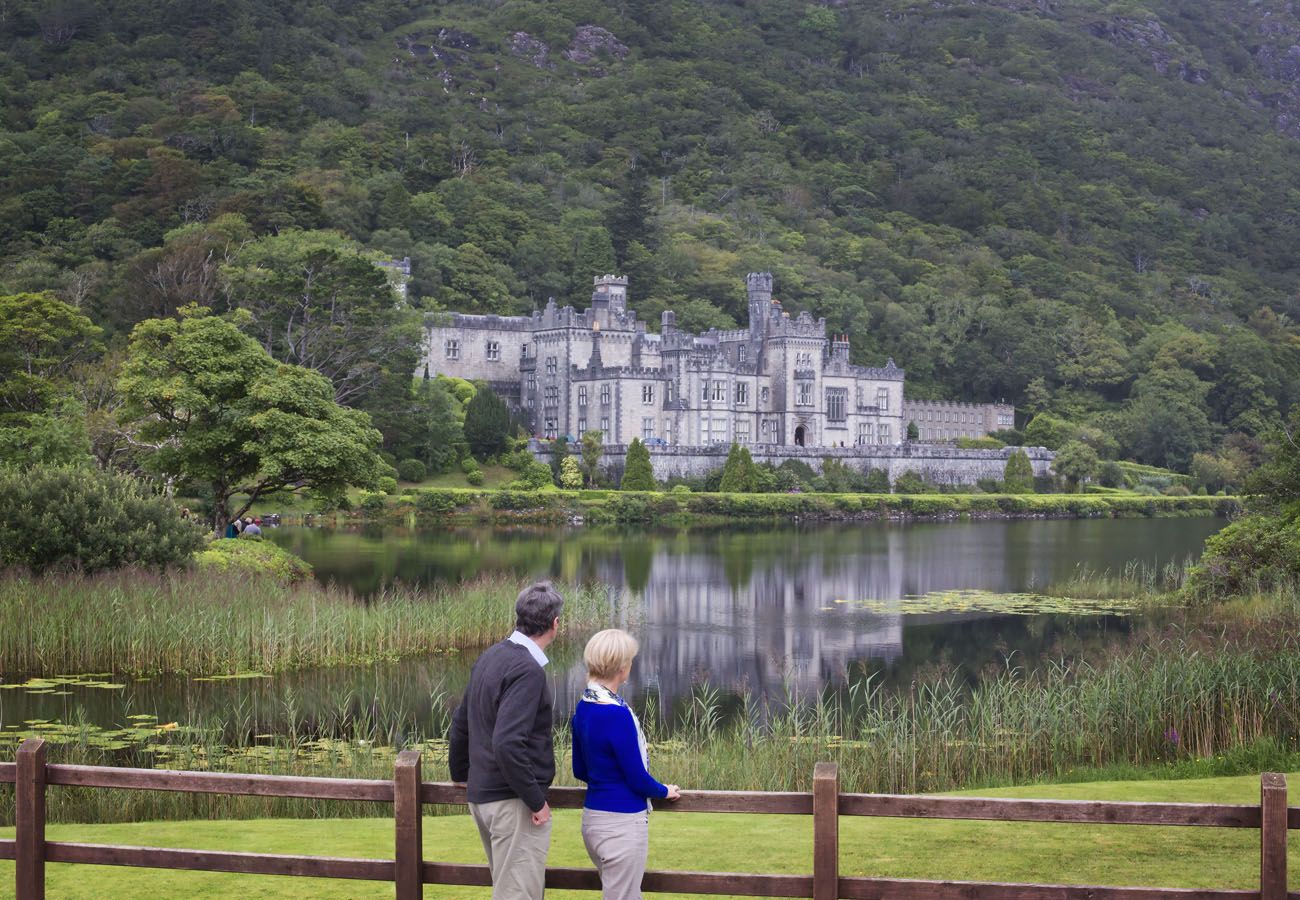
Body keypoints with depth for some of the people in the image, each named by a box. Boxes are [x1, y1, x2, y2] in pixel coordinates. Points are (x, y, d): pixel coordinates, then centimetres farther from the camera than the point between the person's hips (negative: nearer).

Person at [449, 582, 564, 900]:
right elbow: (507, 743, -27)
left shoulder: (490, 657, 9)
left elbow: (460, 723, 18)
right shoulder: (527, 670, -19)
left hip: (482, 796, 9)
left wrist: (461, 775, 31)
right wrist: (535, 801, -19)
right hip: (512, 802, -9)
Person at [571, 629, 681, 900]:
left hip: (593, 816, 9)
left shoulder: (584, 708, 3)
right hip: (622, 822, -8)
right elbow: (637, 778, -15)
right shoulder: (617, 715, -22)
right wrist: (665, 791, 3)